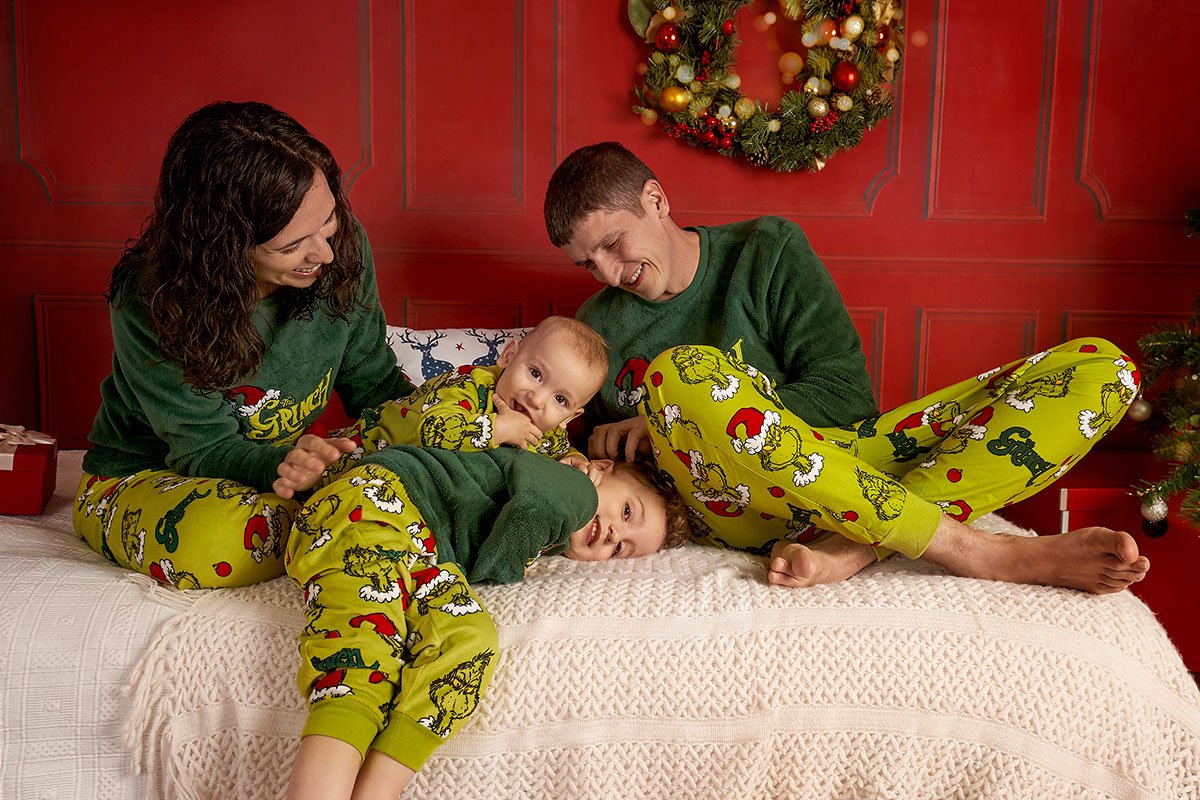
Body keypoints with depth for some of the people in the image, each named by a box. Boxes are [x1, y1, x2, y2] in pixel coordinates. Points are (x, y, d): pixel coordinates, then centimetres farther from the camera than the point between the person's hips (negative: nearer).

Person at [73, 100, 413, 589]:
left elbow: (373, 385, -4)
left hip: (285, 458, 3)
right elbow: (205, 451, -22)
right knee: (214, 538, -38)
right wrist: (281, 465, -45)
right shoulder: (148, 302, -27)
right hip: (143, 477, -2)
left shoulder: (342, 246, -15)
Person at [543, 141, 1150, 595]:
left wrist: (663, 424, -8)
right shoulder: (597, 324, 15)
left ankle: (847, 547, -32)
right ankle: (971, 550, -29)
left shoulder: (766, 251, 8)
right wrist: (603, 449, -1)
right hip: (733, 505, -1)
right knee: (679, 373, -36)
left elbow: (844, 392, -2)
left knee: (1100, 370, -12)